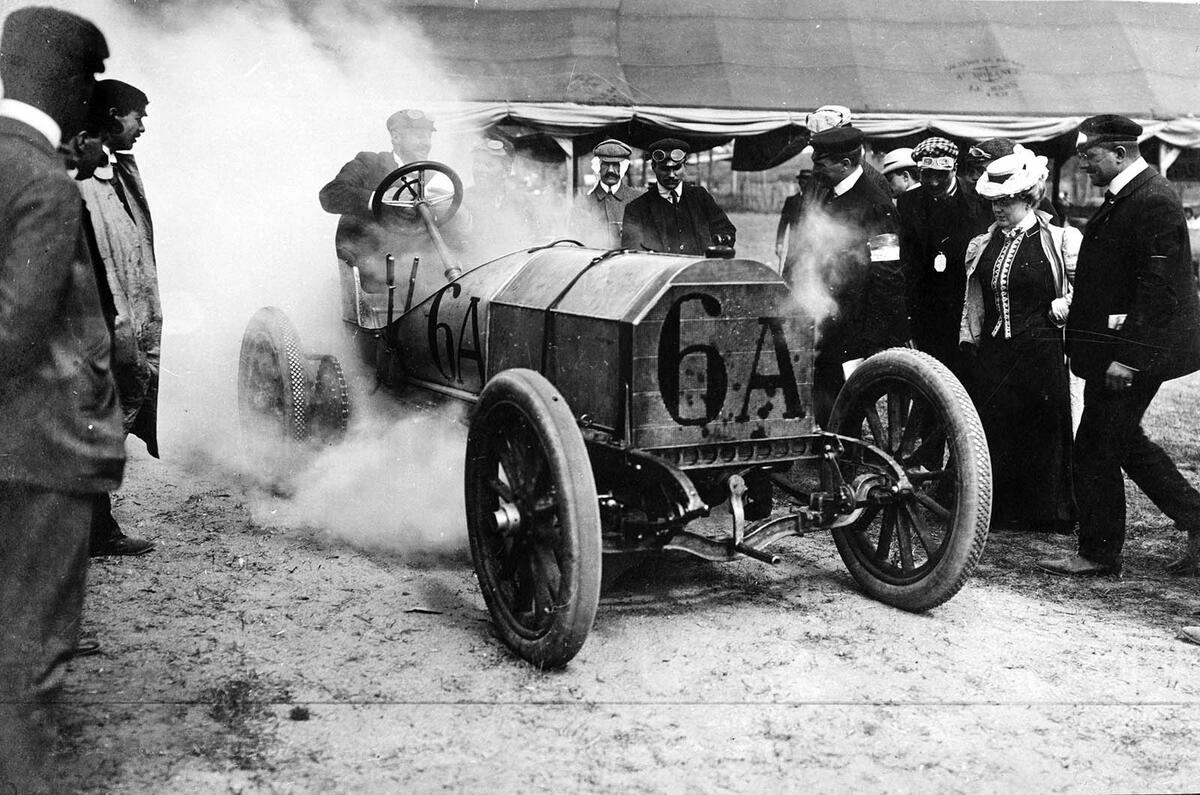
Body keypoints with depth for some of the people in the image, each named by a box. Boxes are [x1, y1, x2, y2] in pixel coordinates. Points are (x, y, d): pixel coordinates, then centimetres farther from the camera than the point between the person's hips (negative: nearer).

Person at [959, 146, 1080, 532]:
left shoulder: (1059, 240, -2)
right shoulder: (982, 245, 12)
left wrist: (1066, 304, -8)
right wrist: (969, 341, 13)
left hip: (1041, 348, -4)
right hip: (992, 351, 4)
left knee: (1043, 427, 2)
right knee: (993, 428, 3)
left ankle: (1047, 513, 15)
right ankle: (999, 510, 15)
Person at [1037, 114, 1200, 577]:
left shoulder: (1154, 201, -17)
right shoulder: (1123, 197, 14)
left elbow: (1158, 288, -22)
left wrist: (1125, 356, -23)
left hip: (1133, 349, -10)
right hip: (1115, 348, 10)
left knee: (1096, 448, -1)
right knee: (1124, 442, 16)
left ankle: (1099, 554, 12)